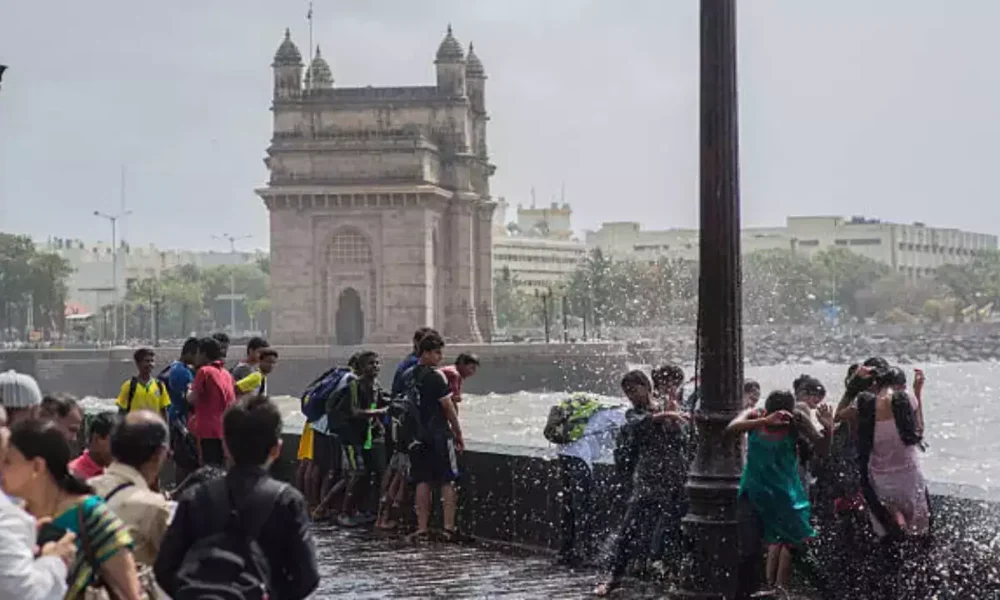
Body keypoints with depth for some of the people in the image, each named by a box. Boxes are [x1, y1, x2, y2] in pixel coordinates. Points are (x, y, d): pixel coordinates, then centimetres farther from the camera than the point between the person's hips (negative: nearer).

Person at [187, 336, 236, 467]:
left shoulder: (204, 371, -8)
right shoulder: (227, 374, 14)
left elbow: (192, 399, -13)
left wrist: (189, 391, 8)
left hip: (208, 430, -7)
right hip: (225, 430, 7)